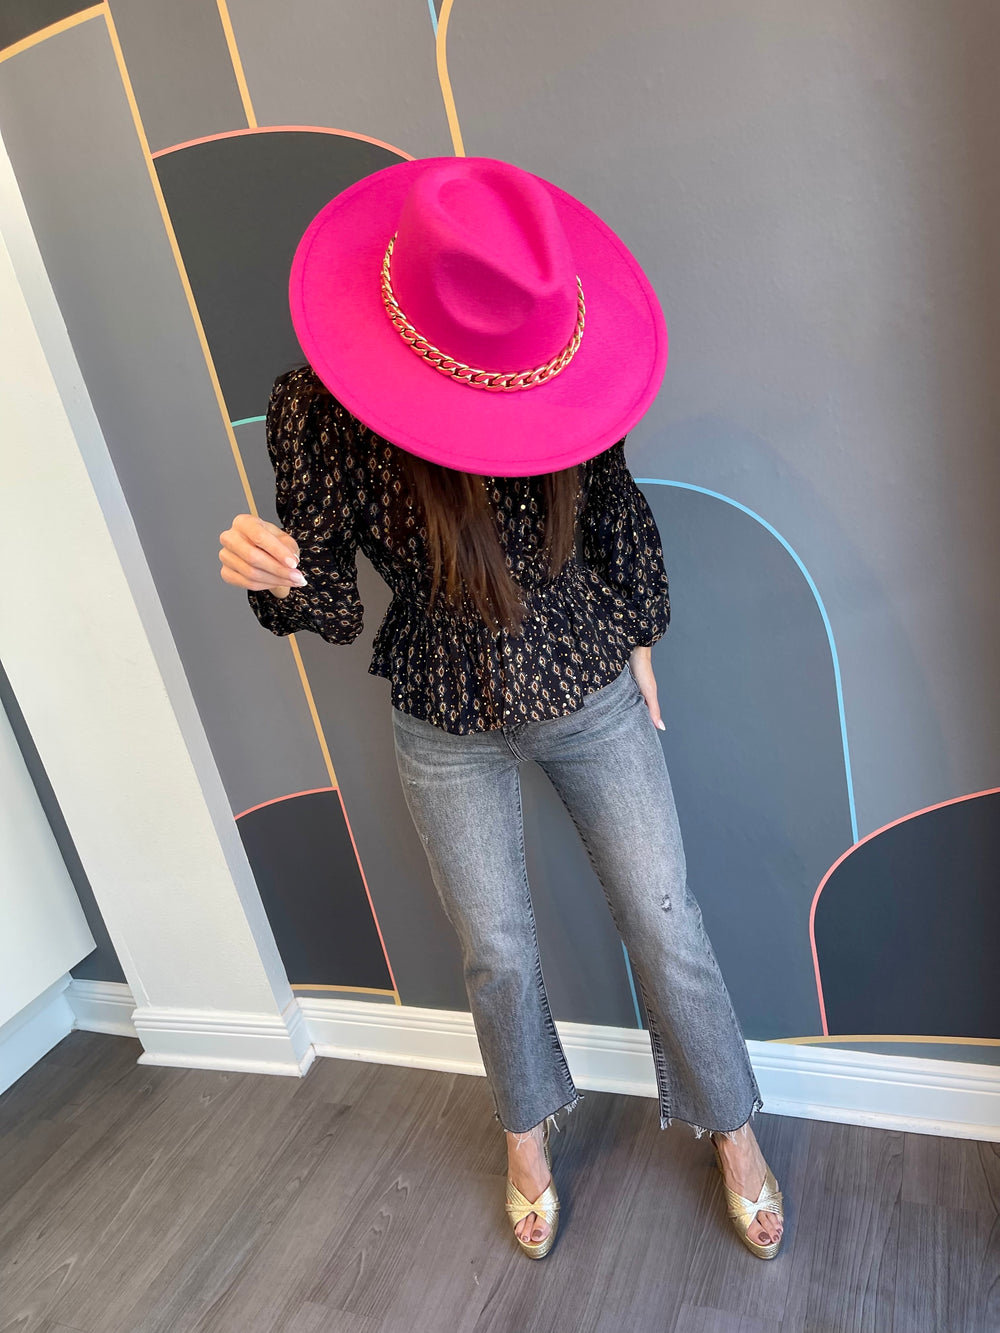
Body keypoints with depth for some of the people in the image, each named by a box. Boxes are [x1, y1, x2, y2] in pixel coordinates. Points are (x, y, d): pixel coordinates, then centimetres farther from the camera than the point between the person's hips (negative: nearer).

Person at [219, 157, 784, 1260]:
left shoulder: (561, 368, -14)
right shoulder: (317, 410, -19)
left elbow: (615, 512, 2)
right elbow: (330, 605, -13)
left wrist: (638, 641, 10)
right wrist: (274, 577, -36)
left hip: (594, 701, 1)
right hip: (450, 734, 0)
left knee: (666, 930, 11)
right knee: (497, 958, 16)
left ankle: (733, 1135, 41)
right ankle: (528, 1140, 48)